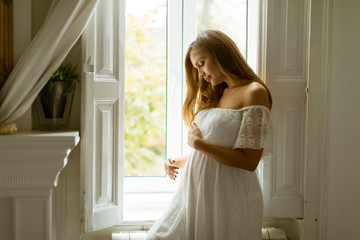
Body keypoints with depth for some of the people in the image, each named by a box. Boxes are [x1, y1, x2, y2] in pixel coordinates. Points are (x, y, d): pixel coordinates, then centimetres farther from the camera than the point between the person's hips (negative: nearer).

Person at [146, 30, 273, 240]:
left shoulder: (254, 92, -11)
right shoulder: (215, 95, 15)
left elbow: (249, 161, -17)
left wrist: (199, 144, -13)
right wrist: (182, 162, 4)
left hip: (229, 199, -7)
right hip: (196, 193, 7)